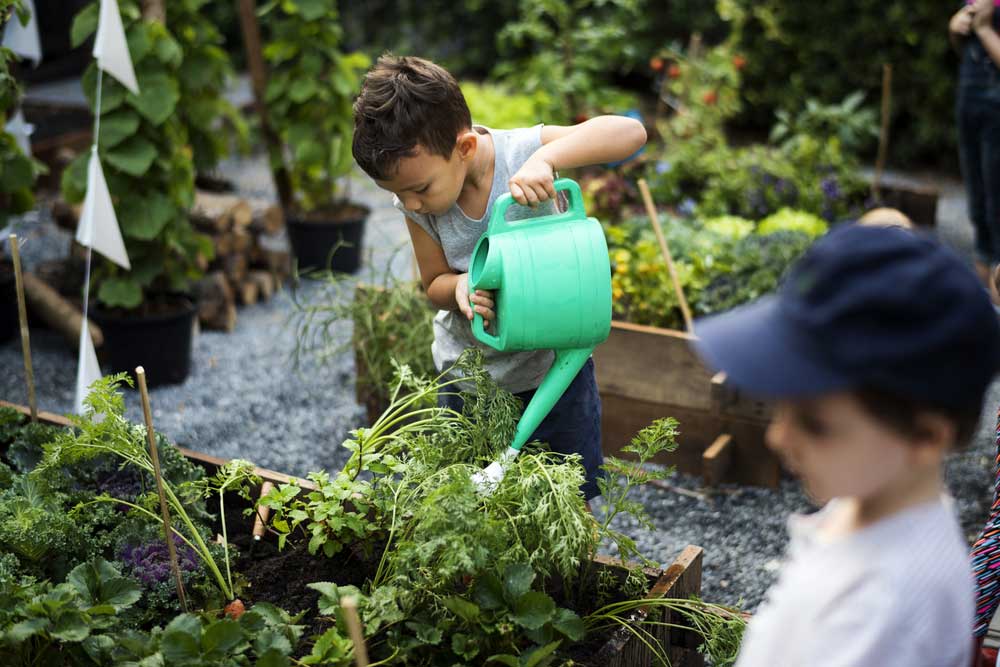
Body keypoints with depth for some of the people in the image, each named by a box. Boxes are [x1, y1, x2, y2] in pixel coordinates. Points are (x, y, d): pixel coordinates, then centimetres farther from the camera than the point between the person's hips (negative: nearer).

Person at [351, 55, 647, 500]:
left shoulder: (521, 152, -26)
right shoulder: (415, 205, -17)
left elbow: (631, 132, -34)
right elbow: (434, 284, -4)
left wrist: (546, 157, -48)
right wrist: (460, 287, -28)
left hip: (554, 360, -2)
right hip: (468, 371, 2)